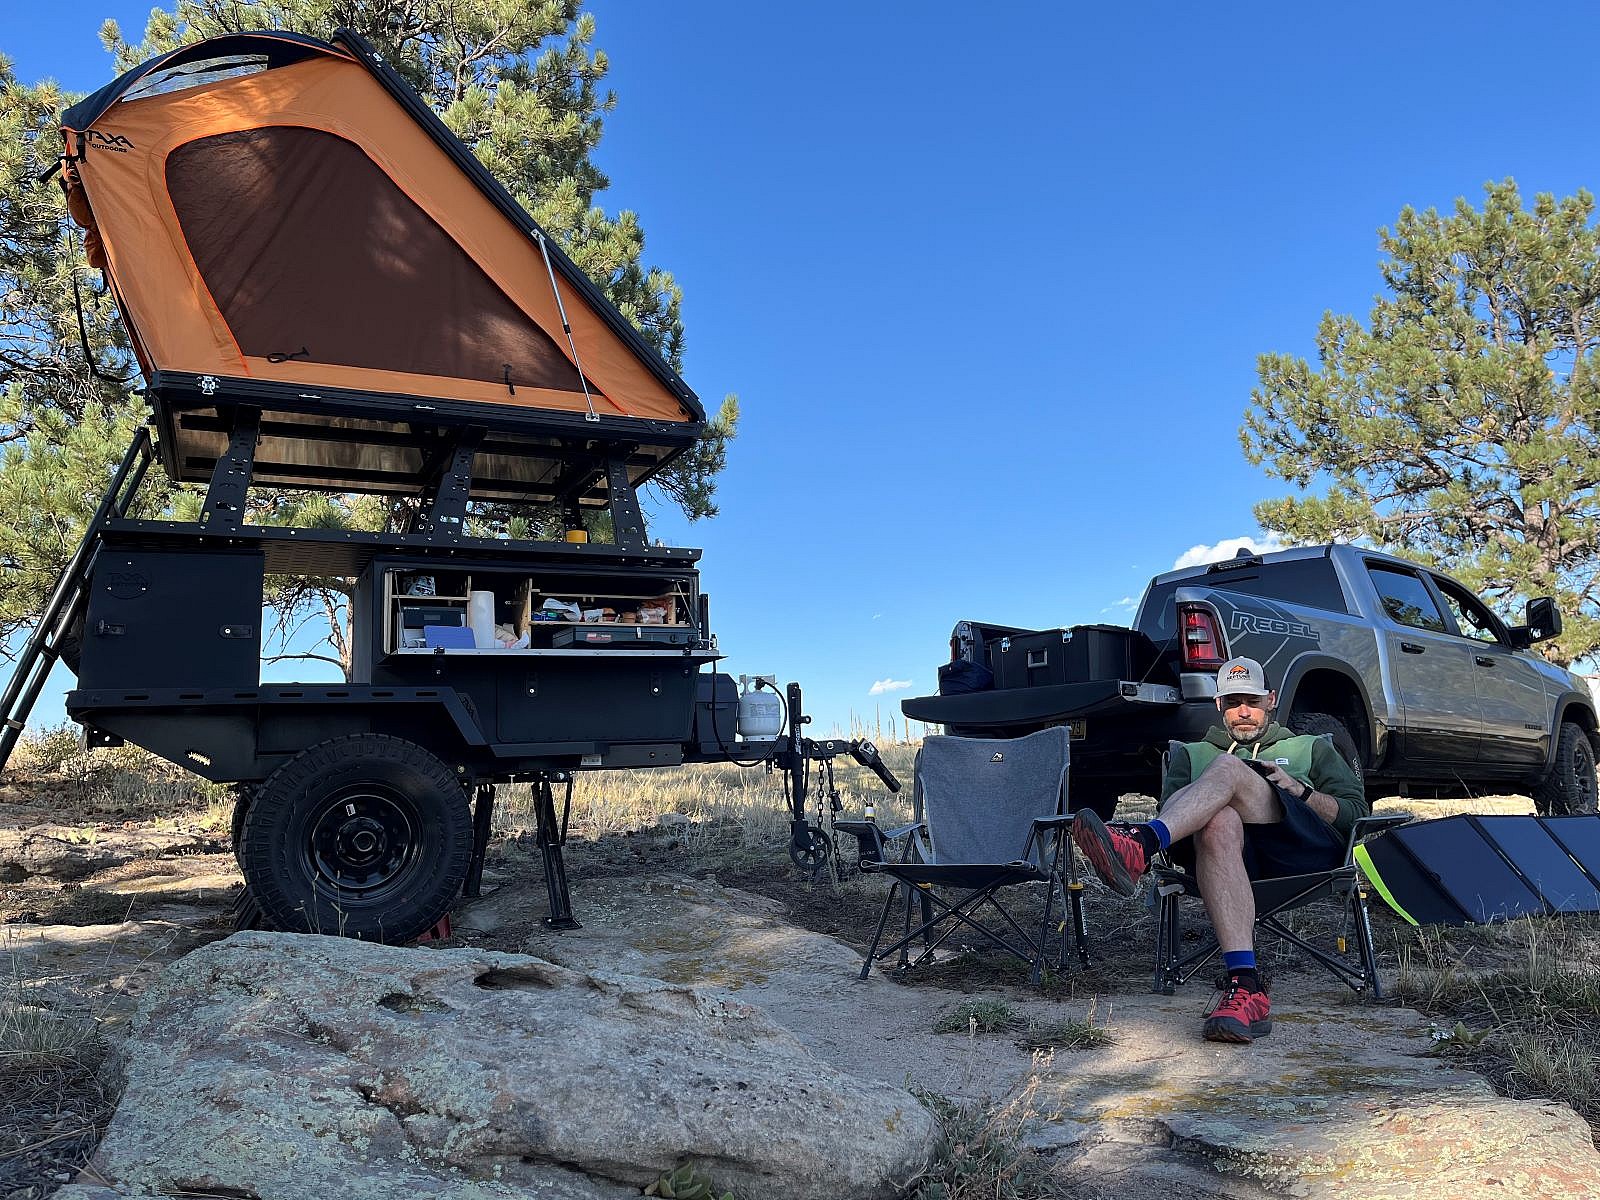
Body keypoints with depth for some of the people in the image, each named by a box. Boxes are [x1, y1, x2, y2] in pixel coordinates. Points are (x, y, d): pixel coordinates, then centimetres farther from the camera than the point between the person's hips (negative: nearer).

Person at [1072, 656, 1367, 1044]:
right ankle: (1246, 989, -50)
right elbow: (1171, 812, 16)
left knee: (1228, 769, -28)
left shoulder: (1312, 748, 34)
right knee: (1218, 821, -39)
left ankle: (1138, 848, -56)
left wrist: (1298, 789, 2)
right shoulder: (1191, 755, 35)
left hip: (1310, 848, -1)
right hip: (1242, 858, 1)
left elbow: (1357, 813, 19)